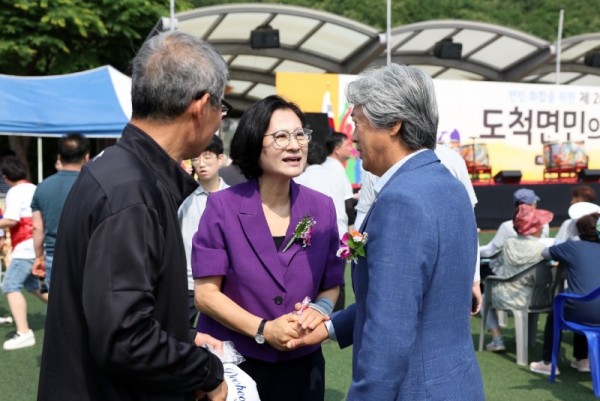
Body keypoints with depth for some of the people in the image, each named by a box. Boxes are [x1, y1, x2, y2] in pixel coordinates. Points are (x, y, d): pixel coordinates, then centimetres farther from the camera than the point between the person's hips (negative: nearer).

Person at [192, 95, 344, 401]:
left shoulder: (322, 208, -2)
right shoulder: (222, 207, -10)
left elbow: (331, 285, 5)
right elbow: (206, 293, -10)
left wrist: (319, 310, -17)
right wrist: (263, 329, -20)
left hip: (301, 366, 3)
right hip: (232, 365, -2)